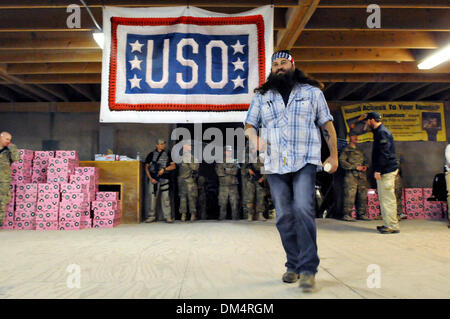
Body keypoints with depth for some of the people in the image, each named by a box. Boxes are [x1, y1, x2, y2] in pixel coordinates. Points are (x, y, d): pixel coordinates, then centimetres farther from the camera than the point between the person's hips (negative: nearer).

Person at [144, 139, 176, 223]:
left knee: (165, 198, -4)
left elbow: (173, 166, 5)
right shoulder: (151, 155, 9)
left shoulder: (168, 155, 11)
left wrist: (164, 169, -10)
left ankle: (168, 217, 1)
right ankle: (152, 216, 10)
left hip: (164, 178, 0)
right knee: (153, 197, 0)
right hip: (154, 179, 0)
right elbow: (146, 167, 7)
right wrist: (151, 178, -4)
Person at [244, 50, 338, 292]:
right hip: (275, 165, 3)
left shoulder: (311, 91, 11)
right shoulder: (262, 97, 15)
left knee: (303, 209, -18)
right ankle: (293, 265, 18)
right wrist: (255, 138, -9)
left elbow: (327, 124, 12)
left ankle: (308, 269, -8)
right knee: (284, 217, 4)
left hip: (305, 162, -2)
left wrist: (334, 156, 10)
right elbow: (249, 124, 15)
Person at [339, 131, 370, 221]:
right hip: (351, 175, -6)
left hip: (362, 175, 6)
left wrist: (365, 166, 5)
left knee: (363, 195, 5)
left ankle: (361, 214, 13)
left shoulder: (360, 150, 24)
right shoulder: (346, 149, 4)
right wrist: (355, 167, -12)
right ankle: (347, 215, -7)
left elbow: (365, 160, 28)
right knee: (350, 195, -11)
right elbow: (342, 161, -7)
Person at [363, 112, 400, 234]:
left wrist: (378, 170, -21)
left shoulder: (382, 132, -13)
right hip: (385, 170, 10)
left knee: (387, 199, -7)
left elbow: (383, 153, -21)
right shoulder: (379, 131, 19)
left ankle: (393, 226, -3)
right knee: (384, 198, 14)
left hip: (386, 171, -10)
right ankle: (389, 224, 20)